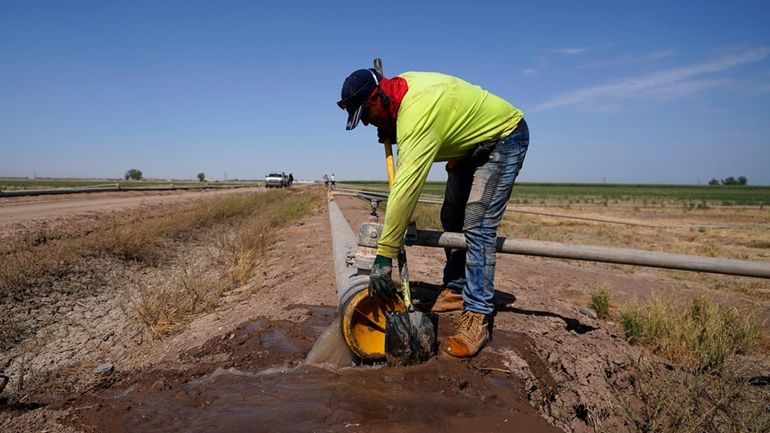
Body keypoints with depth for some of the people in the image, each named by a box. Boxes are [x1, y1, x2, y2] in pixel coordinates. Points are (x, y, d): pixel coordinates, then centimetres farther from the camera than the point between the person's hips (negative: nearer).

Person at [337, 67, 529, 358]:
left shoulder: (418, 112, -36)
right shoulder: (401, 84, -8)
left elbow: (406, 187, -41)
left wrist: (384, 256, -39)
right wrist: (393, 134, -9)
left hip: (504, 138, -10)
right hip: (471, 142, 10)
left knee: (477, 225, -19)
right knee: (452, 219, 9)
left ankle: (478, 316, -16)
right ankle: (456, 290, 20)